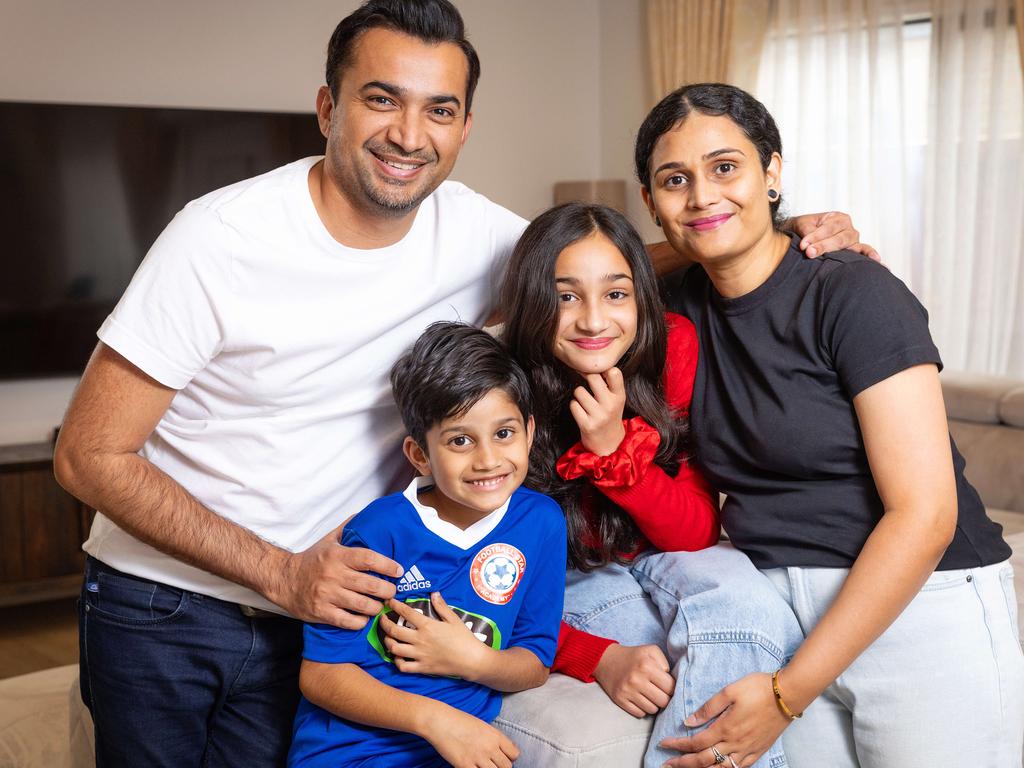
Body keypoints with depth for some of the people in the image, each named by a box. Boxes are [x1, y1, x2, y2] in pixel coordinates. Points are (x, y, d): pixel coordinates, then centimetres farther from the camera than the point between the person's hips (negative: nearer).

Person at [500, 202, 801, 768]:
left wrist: (614, 446, -28)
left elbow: (698, 534, -11)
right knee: (732, 645, -30)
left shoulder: (674, 347, -15)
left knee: (734, 590, -32)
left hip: (666, 563, 3)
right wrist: (602, 658, -31)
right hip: (570, 584, -3)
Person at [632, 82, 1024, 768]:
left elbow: (924, 516, -19)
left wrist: (788, 692, -19)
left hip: (920, 608, -5)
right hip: (777, 614, 5)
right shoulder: (681, 306, 3)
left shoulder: (855, 293, -14)